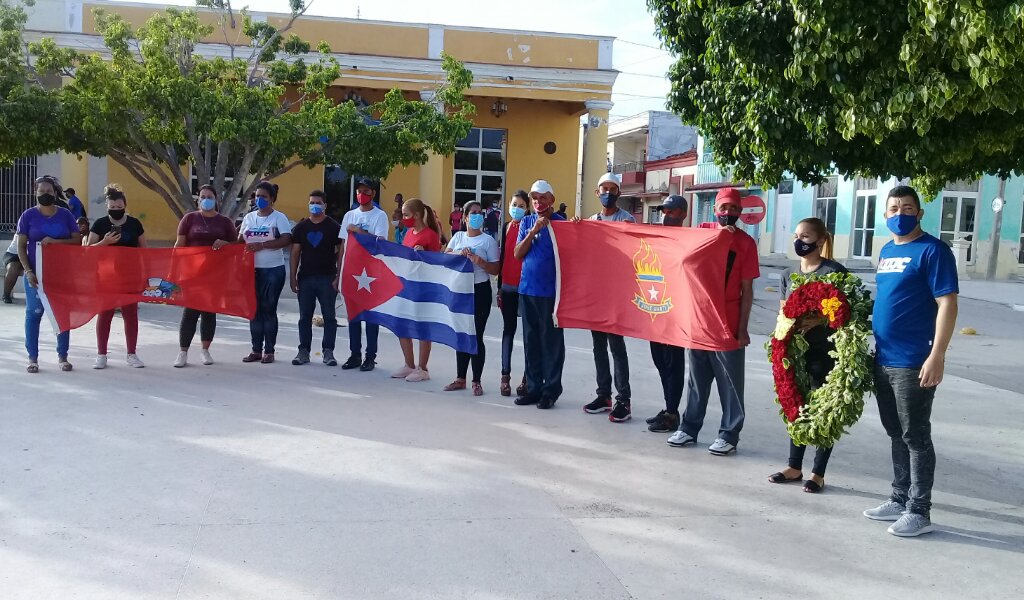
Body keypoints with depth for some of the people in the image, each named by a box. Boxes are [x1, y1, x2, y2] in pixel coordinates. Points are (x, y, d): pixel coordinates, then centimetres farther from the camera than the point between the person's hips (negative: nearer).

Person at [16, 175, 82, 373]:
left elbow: (78, 240, 1)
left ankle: (62, 356, 13)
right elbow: (21, 247, 0)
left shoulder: (65, 214, 4)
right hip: (36, 273, -1)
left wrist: (56, 241, -15)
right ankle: (32, 358, 8)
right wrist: (28, 271, -10)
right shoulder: (28, 216, 1)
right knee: (34, 313, 0)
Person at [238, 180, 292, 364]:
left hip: (273, 270, -5)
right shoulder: (249, 217, 13)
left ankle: (269, 350, 5)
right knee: (254, 309, 7)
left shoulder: (279, 217, -3)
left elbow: (287, 240, -15)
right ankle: (256, 349, 13)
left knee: (269, 309, -1)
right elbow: (240, 239, 18)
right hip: (252, 269, 5)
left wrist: (262, 245, -21)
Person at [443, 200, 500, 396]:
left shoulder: (488, 240, -2)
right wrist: (459, 254, -16)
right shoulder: (458, 237, 10)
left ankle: (476, 381, 6)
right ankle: (460, 378, 20)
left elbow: (495, 269, -5)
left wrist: (478, 260, -20)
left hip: (480, 291, -4)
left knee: (477, 336, -3)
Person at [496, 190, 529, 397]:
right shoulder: (507, 227, 10)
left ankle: (528, 378, 9)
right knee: (508, 329, 9)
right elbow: (503, 256, 14)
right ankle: (505, 376, 14)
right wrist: (499, 286, 15)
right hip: (508, 286, 5)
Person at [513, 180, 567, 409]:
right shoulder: (526, 222, 11)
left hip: (550, 290, -4)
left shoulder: (560, 223, -1)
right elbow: (517, 254, 3)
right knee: (531, 339, 10)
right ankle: (533, 387, 18)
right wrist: (534, 231, -9)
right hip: (527, 288, 5)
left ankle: (551, 389, 7)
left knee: (551, 340, 0)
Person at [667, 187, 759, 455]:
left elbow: (747, 290, -3)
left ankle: (729, 435, 13)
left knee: (729, 383, 4)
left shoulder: (745, 242, -2)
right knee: (696, 379, 13)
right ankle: (689, 428, 24)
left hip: (728, 324, -3)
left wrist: (742, 328, -6)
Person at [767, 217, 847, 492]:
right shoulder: (789, 273, 10)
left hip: (824, 352, -5)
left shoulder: (834, 272, -8)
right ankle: (794, 467, 23)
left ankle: (818, 473, 12)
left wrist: (817, 320, -22)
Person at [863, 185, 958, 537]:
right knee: (896, 434, 16)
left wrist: (937, 356, -22)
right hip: (883, 360, 8)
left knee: (915, 436, 0)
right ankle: (900, 500, 27)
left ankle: (919, 511, 10)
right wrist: (869, 346, 16)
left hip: (913, 363, -8)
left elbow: (947, 304, -16)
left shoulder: (932, 250, -10)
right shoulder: (886, 251, 14)